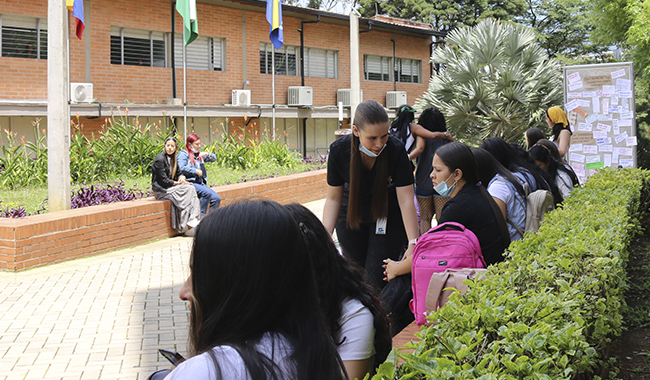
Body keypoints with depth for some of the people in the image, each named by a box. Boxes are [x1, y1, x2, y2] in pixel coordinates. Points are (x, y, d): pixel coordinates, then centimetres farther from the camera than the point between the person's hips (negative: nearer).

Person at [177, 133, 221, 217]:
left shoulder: (199, 155, 21)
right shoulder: (183, 154, -1)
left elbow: (214, 158, 23)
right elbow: (182, 168, -17)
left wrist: (207, 154, 2)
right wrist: (196, 171, -10)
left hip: (200, 183, 7)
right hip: (189, 183, -7)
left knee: (217, 198, -13)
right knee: (207, 193, -31)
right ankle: (201, 216, -22)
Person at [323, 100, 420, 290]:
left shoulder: (396, 150, -26)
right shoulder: (338, 150, -21)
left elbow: (406, 200, -24)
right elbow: (333, 198, -11)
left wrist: (413, 243, -32)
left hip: (388, 217, -2)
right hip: (351, 216, 2)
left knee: (377, 281, -9)